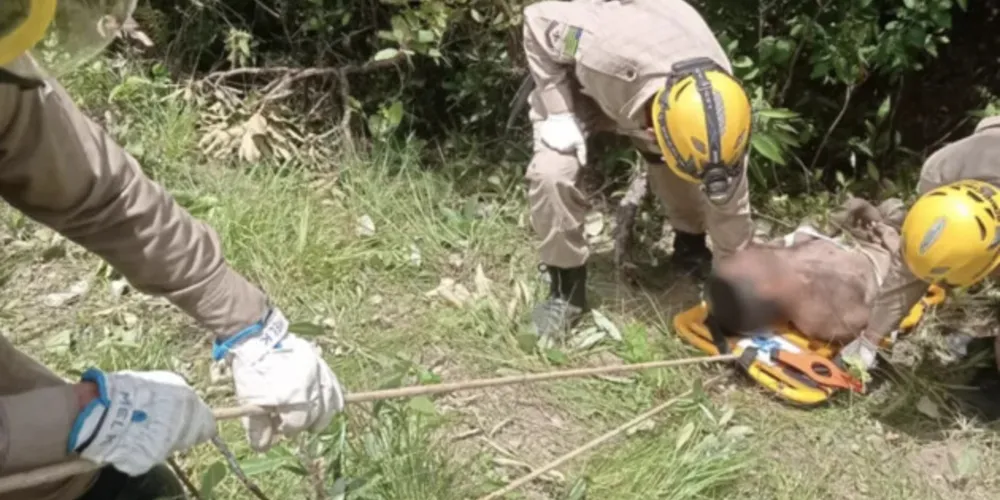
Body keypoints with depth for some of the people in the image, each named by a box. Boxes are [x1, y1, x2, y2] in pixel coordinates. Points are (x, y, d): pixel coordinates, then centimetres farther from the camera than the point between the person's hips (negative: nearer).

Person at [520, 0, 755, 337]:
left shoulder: (716, 98, -31)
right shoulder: (605, 51, -48)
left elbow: (729, 204, -17)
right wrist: (558, 114, -32)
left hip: (643, 86, 4)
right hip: (577, 80, -3)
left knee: (680, 177, -6)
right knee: (551, 173, -24)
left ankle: (691, 249, 27)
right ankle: (566, 289, -6)